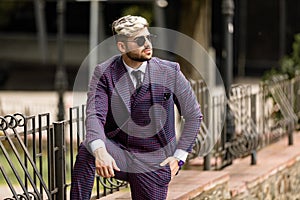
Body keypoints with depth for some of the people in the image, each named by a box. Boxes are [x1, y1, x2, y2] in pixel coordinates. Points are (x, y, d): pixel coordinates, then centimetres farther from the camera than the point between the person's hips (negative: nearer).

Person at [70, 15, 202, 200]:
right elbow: (94, 115, -18)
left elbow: (194, 116, 6)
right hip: (116, 152, -1)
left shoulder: (170, 72, -3)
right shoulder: (104, 73, -5)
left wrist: (179, 156, -1)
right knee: (87, 151, -31)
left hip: (153, 162, 1)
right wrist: (100, 151, -38)